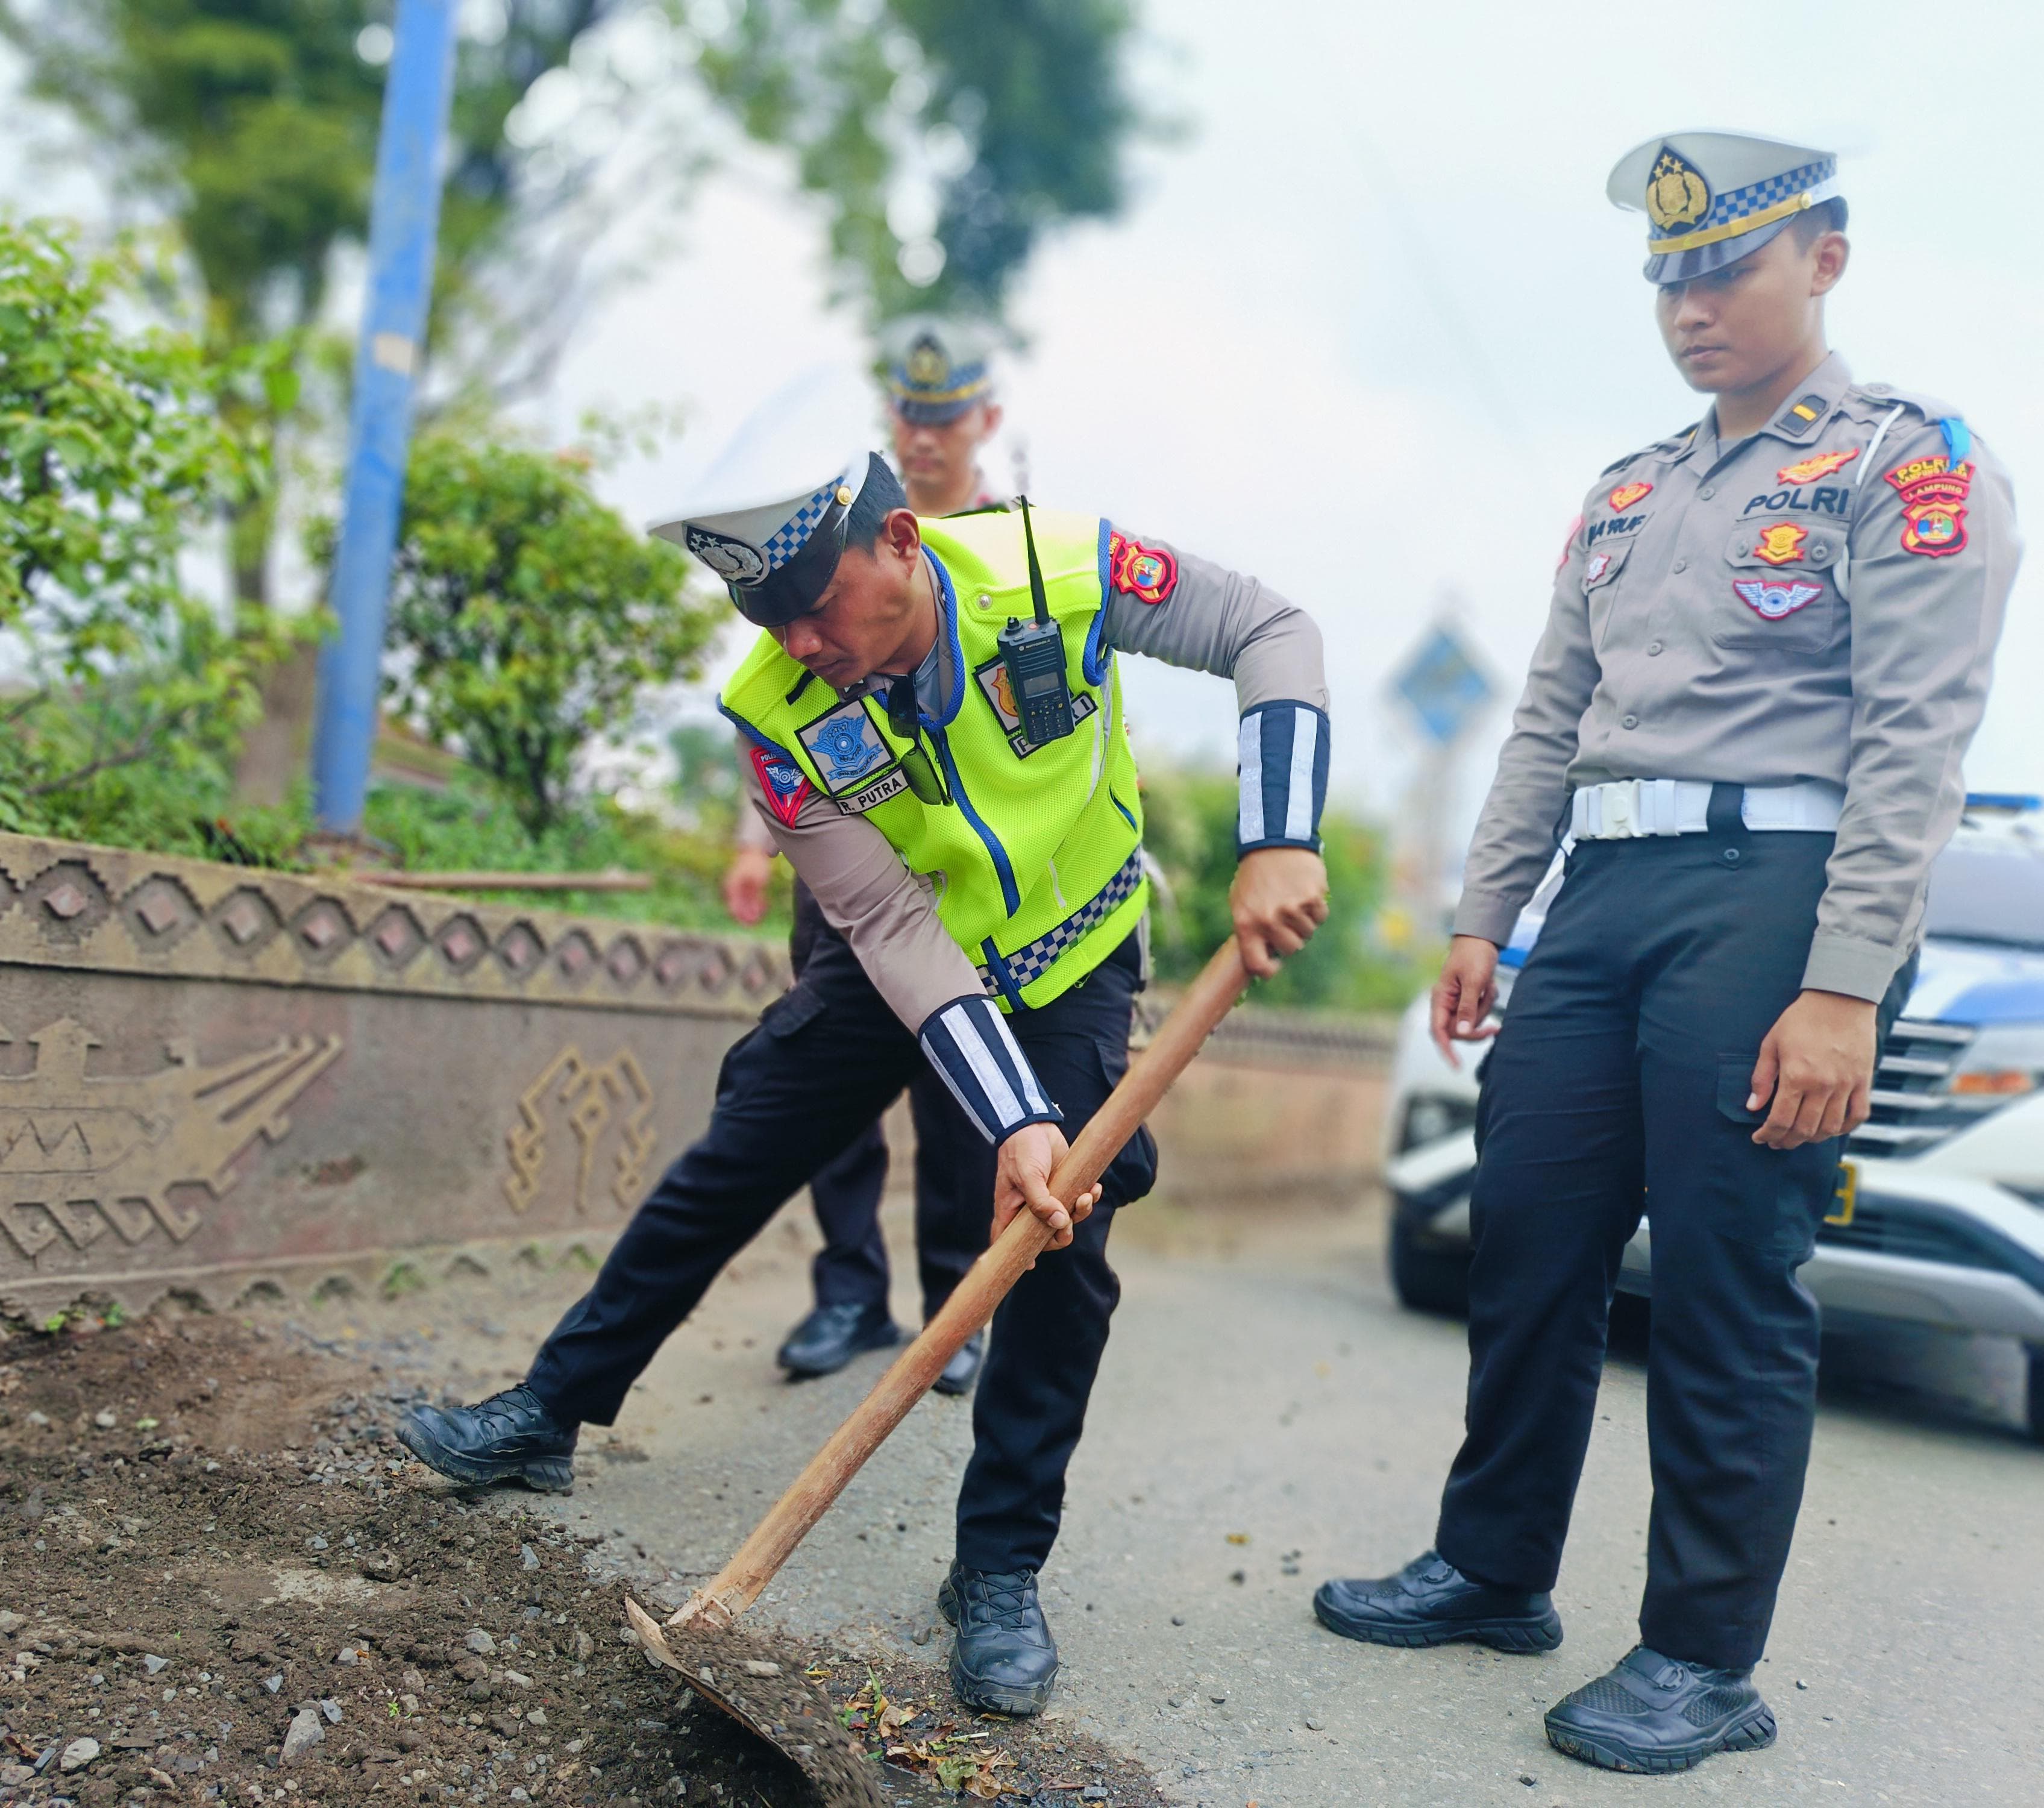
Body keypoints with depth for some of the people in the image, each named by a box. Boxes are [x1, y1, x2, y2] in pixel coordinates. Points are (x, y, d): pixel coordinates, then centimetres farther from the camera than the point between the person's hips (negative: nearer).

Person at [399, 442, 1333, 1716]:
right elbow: (897, 929, -26)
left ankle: (1002, 1570, 4)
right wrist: (1012, 1120, -36)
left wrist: (1277, 843, -32)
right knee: (724, 1173, 4)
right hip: (898, 960, 1)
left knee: (1062, 1242, -12)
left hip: (1071, 966, -1)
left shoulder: (1058, 569, -28)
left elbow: (1272, 631, -18)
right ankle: (549, 1414, 24)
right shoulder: (780, 706, -24)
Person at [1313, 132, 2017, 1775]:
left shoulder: (1910, 461, -1)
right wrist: (1482, 919, 13)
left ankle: (1706, 1660, 12)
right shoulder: (1629, 493, 20)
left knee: (1728, 1284, -3)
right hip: (1604, 897, 7)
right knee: (1528, 1242, 9)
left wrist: (1843, 985, -19)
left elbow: (1915, 740, -11)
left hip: (1775, 891, -7)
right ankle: (1492, 1570, 26)